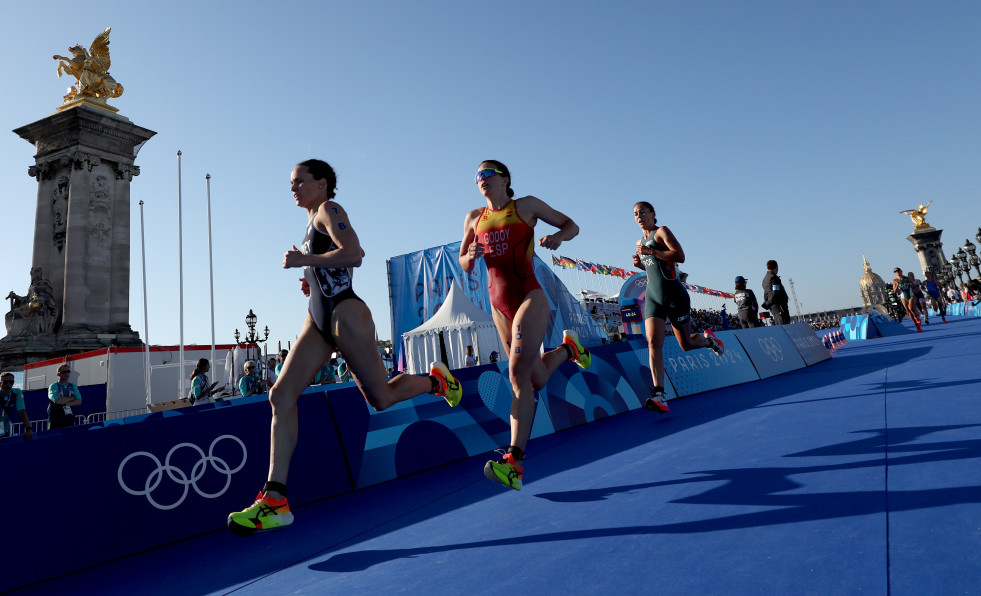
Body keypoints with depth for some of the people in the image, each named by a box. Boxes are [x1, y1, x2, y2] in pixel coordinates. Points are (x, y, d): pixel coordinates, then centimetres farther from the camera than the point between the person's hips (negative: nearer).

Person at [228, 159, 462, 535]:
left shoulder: (329, 210, -5)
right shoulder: (313, 221, 21)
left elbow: (353, 254, -23)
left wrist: (304, 259, -16)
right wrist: (311, 280, 16)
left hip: (345, 313, -9)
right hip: (318, 319, 9)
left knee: (380, 397, 1)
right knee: (281, 396, -7)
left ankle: (436, 380, 31)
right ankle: (275, 500, -8)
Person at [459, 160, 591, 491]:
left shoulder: (527, 206, 3)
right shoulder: (474, 218, 13)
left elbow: (571, 225, 9)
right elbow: (463, 264, 17)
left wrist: (557, 236, -14)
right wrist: (471, 256, -7)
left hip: (529, 295, -5)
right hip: (499, 303, 5)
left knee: (518, 372, -18)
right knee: (537, 379, 10)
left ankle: (514, 461, -17)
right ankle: (567, 348, 44)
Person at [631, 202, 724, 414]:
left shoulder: (662, 231, -2)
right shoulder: (640, 242, 19)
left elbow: (680, 256, -15)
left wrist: (651, 251, -20)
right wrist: (641, 264, 10)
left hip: (674, 295, -5)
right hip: (653, 297, 5)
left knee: (686, 344, 3)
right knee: (653, 342, -15)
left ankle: (708, 339, 39)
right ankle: (659, 395, -22)